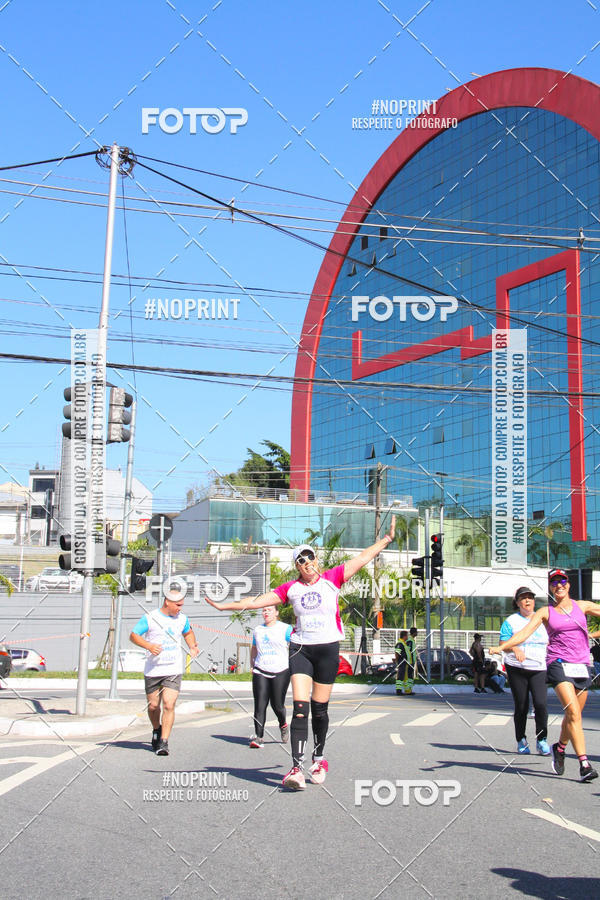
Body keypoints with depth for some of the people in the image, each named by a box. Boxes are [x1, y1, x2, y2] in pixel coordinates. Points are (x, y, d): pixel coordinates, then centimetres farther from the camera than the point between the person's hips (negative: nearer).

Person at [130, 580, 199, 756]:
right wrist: (148, 646, -19)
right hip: (153, 670, -1)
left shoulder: (182, 618, 7)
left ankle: (164, 742, -10)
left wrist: (192, 646, 7)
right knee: (153, 706, 9)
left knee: (169, 705, -12)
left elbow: (188, 632, 27)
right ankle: (156, 730, 38)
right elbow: (133, 635, -3)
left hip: (174, 671, 1)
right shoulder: (150, 618, -6)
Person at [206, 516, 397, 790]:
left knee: (319, 709, 6)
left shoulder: (331, 578, 2)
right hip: (300, 648, 1)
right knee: (300, 707, -12)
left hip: (328, 648, -1)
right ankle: (297, 768, -14)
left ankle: (319, 759, 28)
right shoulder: (291, 588, 6)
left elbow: (362, 558, 2)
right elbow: (258, 601, 7)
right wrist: (224, 606, 3)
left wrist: (387, 539, 0)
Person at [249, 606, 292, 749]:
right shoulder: (258, 630, 17)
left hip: (280, 672, -3)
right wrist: (252, 665, 18)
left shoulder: (285, 628, 2)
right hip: (260, 672, 3)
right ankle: (259, 737, -9)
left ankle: (283, 725, 31)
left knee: (277, 705, 0)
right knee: (260, 705, -8)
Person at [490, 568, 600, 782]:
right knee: (573, 713, -18)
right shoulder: (545, 612, 5)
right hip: (558, 664, -3)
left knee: (573, 716, 7)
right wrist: (501, 647, -17)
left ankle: (559, 748, 34)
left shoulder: (582, 606, 11)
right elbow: (524, 632, -4)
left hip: (582, 666, 3)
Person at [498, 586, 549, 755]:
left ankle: (542, 740, -1)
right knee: (521, 706, 0)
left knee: (541, 703, -14)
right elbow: (503, 643, -4)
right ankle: (521, 741, 17)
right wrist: (515, 649, -23)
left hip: (539, 669, 2)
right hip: (517, 669, -2)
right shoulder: (511, 621, 4)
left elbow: (548, 643, 24)